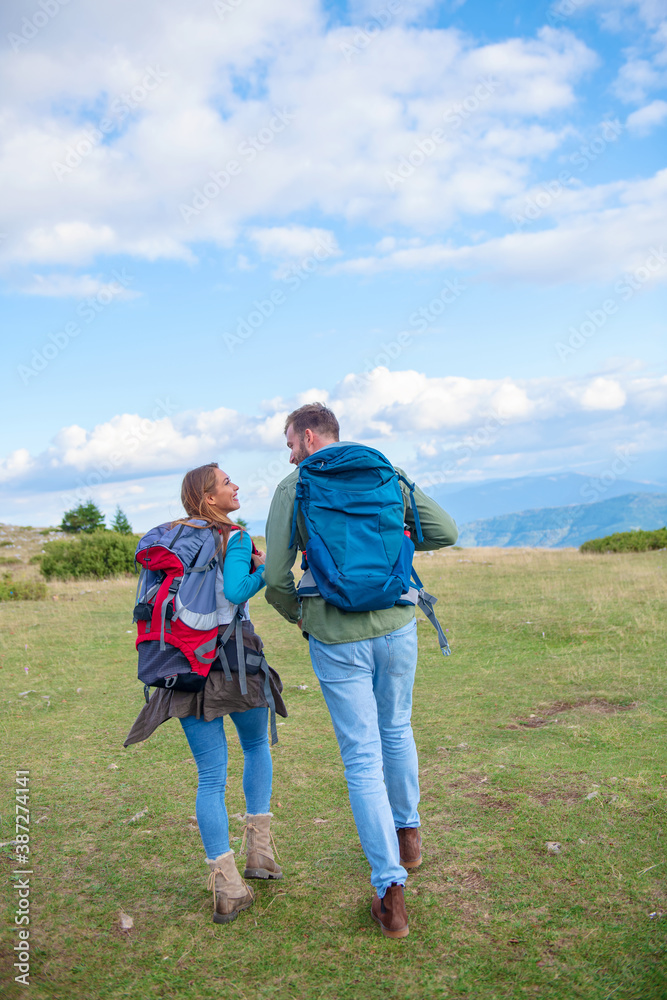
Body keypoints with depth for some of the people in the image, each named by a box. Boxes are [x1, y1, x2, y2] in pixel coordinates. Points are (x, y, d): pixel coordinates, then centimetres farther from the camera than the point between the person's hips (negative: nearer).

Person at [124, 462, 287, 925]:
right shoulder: (235, 539, -6)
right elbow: (236, 591, -21)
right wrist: (266, 568, -6)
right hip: (233, 659, -3)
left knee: (211, 777, 6)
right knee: (257, 747, 23)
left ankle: (227, 888, 3)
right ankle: (259, 851, 21)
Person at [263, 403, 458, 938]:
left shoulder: (292, 489, -4)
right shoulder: (387, 473, 3)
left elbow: (275, 578, -8)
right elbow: (445, 531, 1)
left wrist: (298, 615, 12)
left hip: (335, 639, -3)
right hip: (396, 626, 3)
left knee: (362, 758, 6)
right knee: (397, 731, 25)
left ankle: (390, 890, 6)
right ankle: (408, 833, 45)